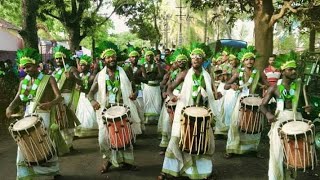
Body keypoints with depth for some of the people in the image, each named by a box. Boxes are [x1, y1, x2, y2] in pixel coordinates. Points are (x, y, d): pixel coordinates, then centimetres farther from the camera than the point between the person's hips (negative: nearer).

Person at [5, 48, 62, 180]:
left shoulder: (49, 79, -4)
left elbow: (59, 97, -14)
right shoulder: (23, 82, 11)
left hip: (43, 116, -4)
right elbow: (17, 99, 3)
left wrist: (50, 104, -35)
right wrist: (10, 107, -19)